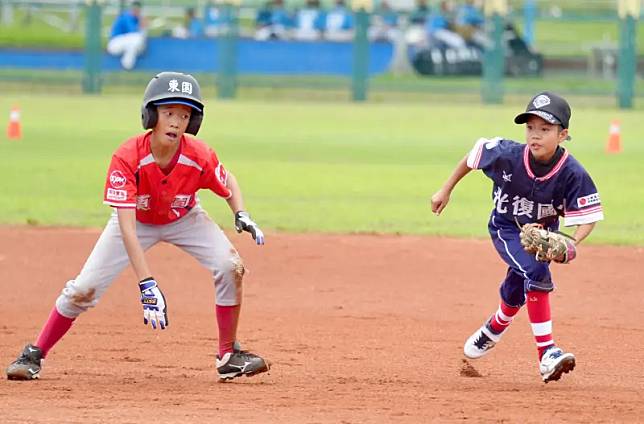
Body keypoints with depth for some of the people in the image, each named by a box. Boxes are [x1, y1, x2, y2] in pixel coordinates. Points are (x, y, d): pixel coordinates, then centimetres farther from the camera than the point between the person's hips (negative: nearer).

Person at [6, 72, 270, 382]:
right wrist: (147, 285, -50)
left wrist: (241, 216, -27)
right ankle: (34, 355, 8)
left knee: (230, 267, -19)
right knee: (84, 288, -11)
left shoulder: (200, 157, -30)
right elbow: (126, 225, -42)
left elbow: (229, 184, -5)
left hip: (184, 219, 2)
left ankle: (229, 355, -2)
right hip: (137, 220, -2)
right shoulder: (127, 158, -38)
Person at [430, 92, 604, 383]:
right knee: (536, 272, -25)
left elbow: (587, 217, -22)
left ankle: (494, 328, 47)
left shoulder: (572, 173, -29)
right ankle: (546, 353, -26)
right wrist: (446, 190, 2)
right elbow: (474, 156, -8)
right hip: (506, 229, -2)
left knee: (518, 287, 11)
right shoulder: (507, 155, -28)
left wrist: (571, 245, -42)